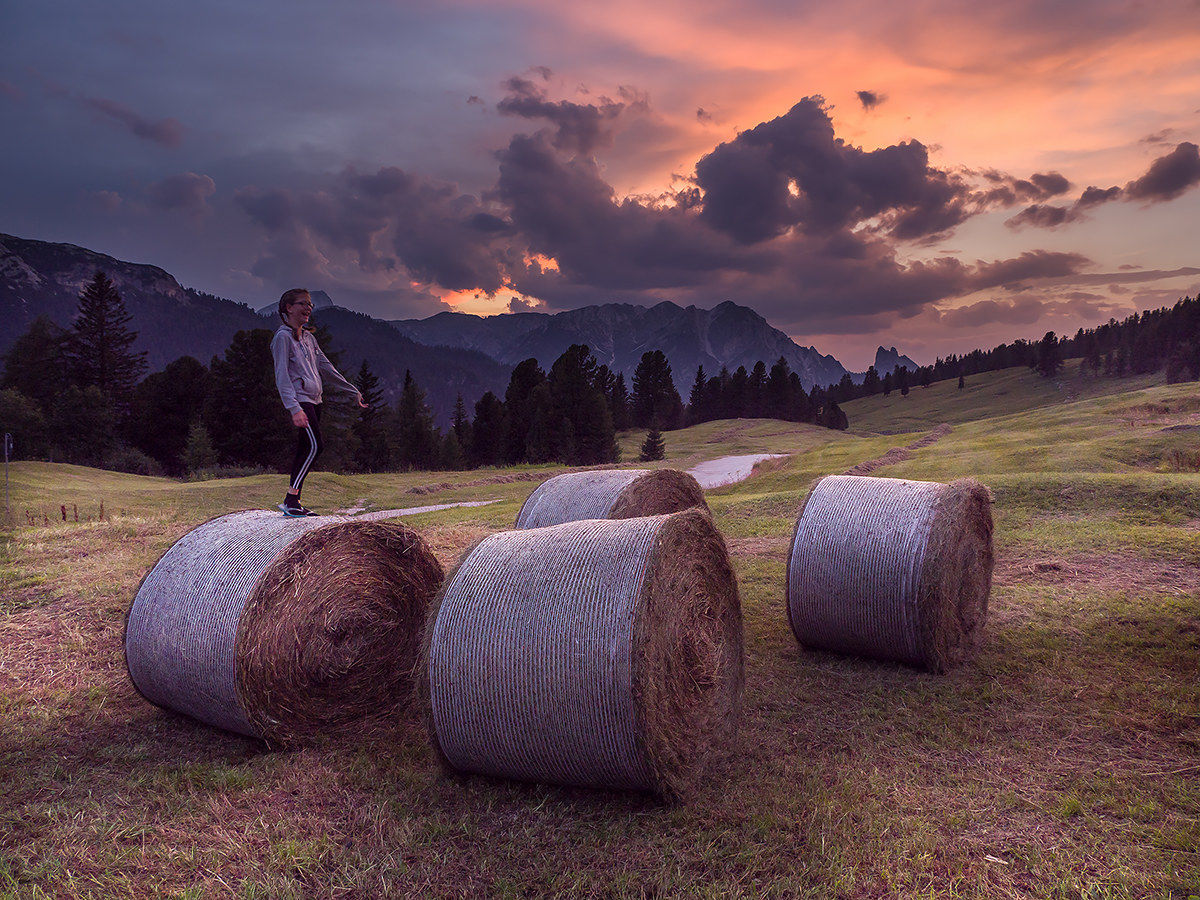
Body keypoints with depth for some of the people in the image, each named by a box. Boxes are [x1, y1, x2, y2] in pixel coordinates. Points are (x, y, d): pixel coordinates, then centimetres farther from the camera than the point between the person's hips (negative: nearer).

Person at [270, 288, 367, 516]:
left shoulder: (308, 337, 19)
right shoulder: (283, 337, -7)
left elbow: (326, 368, 23)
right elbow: (282, 376, -14)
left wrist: (354, 391, 21)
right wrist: (294, 408, -25)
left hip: (314, 400, 8)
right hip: (299, 400, -8)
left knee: (304, 450, 5)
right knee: (314, 446, -18)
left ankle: (294, 502, 7)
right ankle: (290, 499, -16)